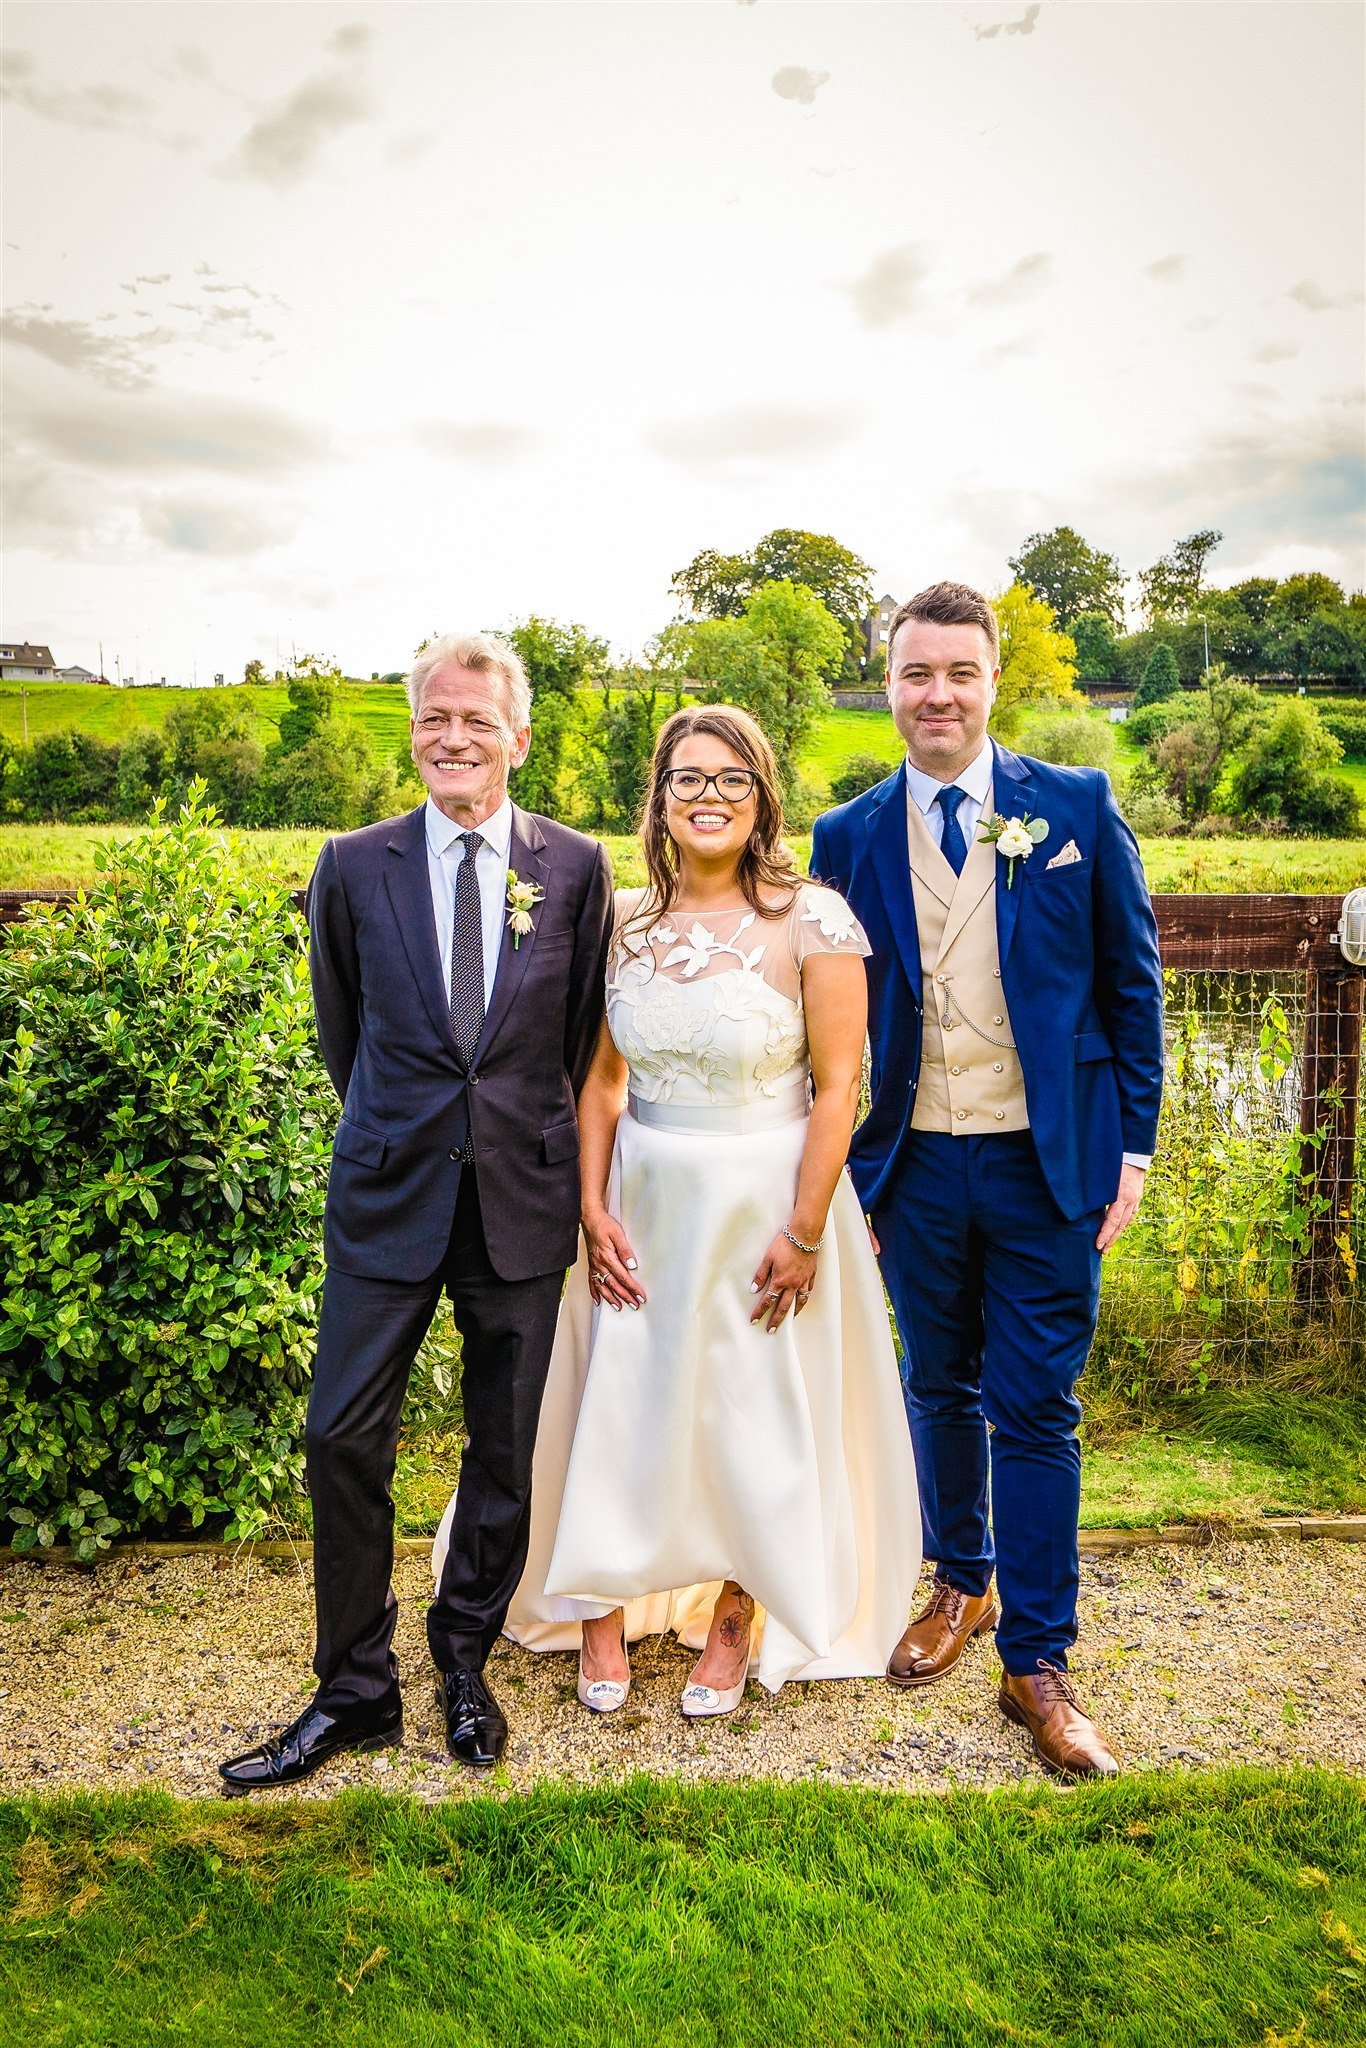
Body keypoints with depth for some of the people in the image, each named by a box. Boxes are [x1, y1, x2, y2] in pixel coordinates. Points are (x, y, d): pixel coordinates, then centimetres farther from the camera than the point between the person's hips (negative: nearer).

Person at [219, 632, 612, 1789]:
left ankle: (465, 1665, 32)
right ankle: (355, 1692, 20)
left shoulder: (576, 867, 0)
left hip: (522, 1196, 0)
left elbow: (584, 1034, 7)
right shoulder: (355, 867, 1)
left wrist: (536, 1138, 9)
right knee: (345, 1436, 1)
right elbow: (341, 1029, 12)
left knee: (506, 1446, 10)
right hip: (388, 1194, 1)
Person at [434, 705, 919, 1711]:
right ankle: (603, 1612, 34)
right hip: (646, 1200, 3)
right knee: (621, 1404, 11)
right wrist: (594, 1207, -2)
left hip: (767, 1201, -3)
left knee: (760, 1415, 12)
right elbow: (602, 1077, 5)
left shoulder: (814, 920, -11)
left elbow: (838, 1087, -11)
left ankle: (736, 1623, 35)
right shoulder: (623, 919, 1)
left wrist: (804, 1232, -13)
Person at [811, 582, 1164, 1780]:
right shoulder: (848, 837, 2)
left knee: (1036, 1412, 4)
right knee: (940, 1390, 17)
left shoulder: (1078, 808, -1)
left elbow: (1131, 982, 1)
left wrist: (1133, 1146, -2)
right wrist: (841, 1171, 4)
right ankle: (962, 1586, 40)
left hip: (1048, 1163, -2)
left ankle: (1038, 1663, 19)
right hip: (915, 1165, 2)